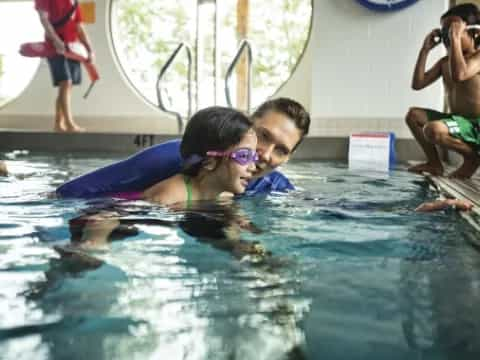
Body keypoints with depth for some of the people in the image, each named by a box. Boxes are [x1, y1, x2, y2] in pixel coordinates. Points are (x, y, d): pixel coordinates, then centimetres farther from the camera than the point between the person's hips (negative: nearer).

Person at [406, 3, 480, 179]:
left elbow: (459, 75, -35)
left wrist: (455, 38, -27)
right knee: (414, 115, 9)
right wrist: (425, 50, 0)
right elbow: (417, 84, 3)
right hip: (458, 120, 9)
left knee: (432, 130, -31)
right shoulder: (444, 62, 10)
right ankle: (434, 163, 9)